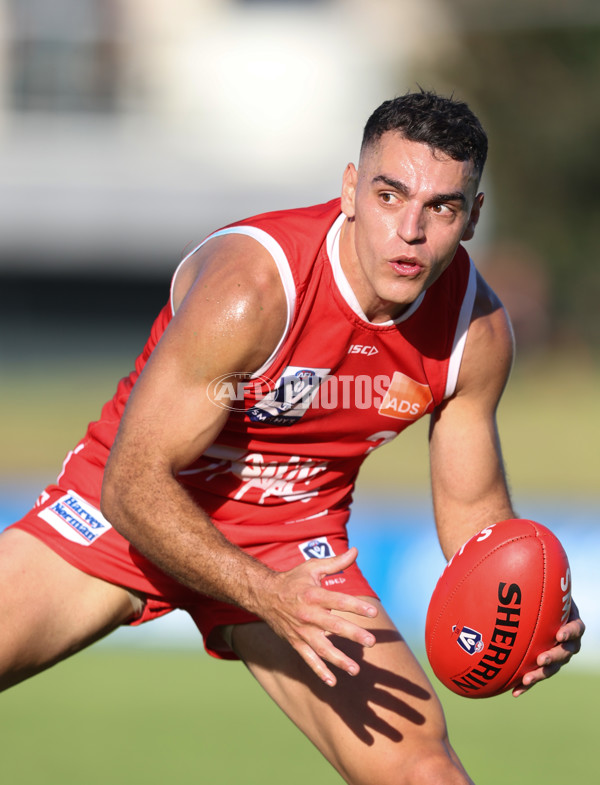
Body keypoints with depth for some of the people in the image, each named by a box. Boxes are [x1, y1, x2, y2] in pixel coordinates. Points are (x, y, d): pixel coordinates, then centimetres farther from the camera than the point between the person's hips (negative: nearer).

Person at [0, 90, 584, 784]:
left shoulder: (478, 330, -13)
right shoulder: (250, 289, -30)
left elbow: (472, 507, 1)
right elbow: (133, 483, -27)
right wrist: (265, 596, -40)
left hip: (294, 538, 3)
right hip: (136, 513, -3)